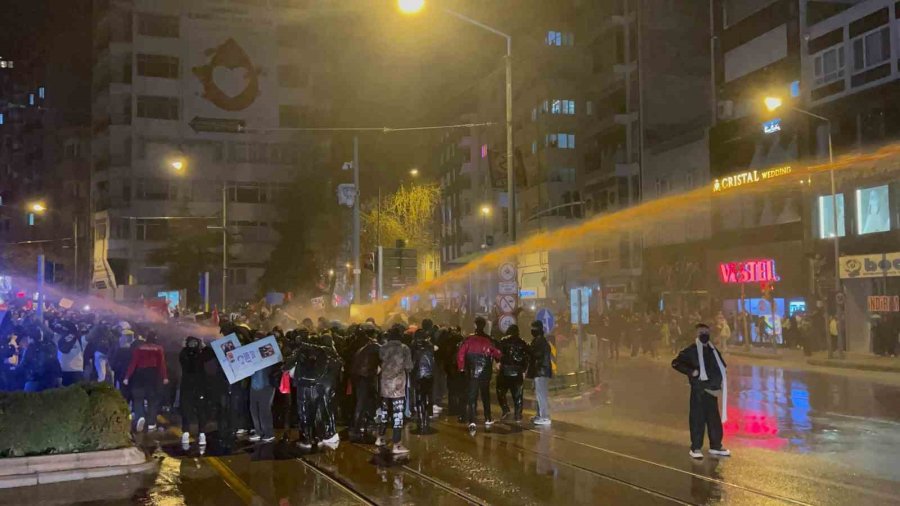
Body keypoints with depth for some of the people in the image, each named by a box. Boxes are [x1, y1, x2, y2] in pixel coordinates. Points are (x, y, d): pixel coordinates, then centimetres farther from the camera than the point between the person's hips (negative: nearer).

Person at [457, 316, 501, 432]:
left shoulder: (469, 339, -5)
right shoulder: (488, 340, -3)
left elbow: (460, 353, -12)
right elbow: (497, 354, -5)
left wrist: (461, 367, -1)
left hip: (472, 373, -1)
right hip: (485, 374, 1)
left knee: (471, 397, -2)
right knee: (485, 396, 19)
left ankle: (472, 422, -17)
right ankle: (488, 420, 28)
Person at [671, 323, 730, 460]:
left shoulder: (713, 350, 11)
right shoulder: (691, 350, -7)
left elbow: (721, 366, 21)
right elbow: (675, 363, -12)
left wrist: (720, 381, 6)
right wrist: (690, 372, -20)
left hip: (712, 390, 6)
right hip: (698, 390, -6)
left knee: (714, 419, 11)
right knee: (698, 419, -3)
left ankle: (716, 446, 23)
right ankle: (695, 448, 4)